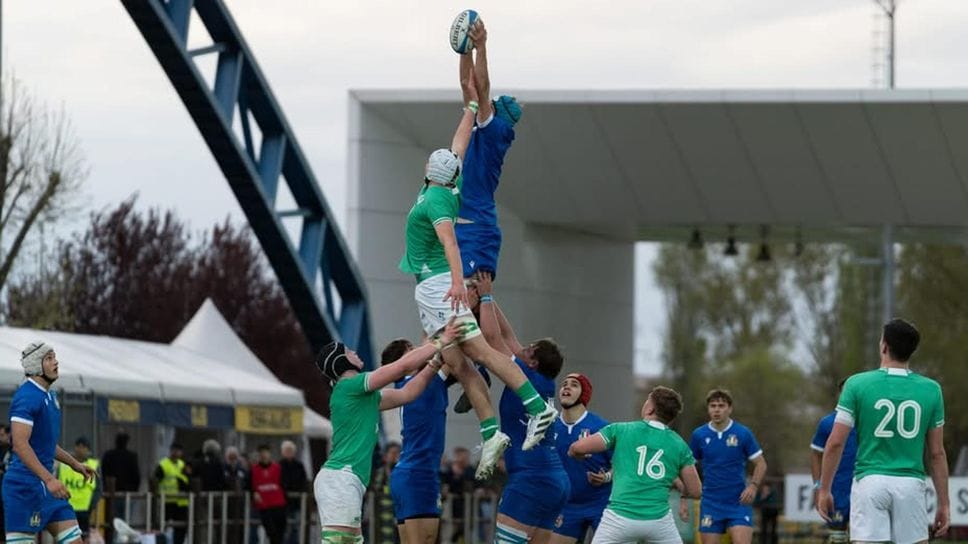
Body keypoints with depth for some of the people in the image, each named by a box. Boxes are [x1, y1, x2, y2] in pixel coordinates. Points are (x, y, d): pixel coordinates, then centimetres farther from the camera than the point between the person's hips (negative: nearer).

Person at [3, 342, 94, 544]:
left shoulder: (50, 397, 16)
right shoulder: (27, 397, -16)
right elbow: (20, 444, -25)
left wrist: (74, 464, 30)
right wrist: (49, 479, -30)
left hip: (47, 487, 10)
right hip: (25, 487, -10)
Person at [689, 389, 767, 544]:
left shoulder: (743, 434, -2)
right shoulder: (699, 435, 2)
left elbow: (760, 464, 3)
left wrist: (753, 485, -14)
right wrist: (684, 498, 5)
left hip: (738, 502, -2)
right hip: (711, 504, 2)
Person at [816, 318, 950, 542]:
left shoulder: (857, 384, -2)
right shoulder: (931, 390, 4)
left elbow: (835, 443, -2)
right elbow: (937, 453, 6)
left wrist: (824, 489, 8)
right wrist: (943, 503, 13)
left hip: (870, 483, -1)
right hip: (911, 483, 1)